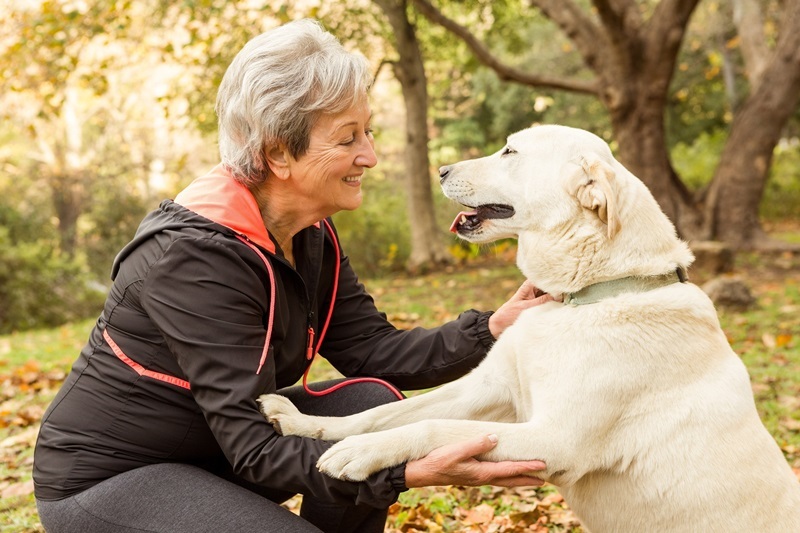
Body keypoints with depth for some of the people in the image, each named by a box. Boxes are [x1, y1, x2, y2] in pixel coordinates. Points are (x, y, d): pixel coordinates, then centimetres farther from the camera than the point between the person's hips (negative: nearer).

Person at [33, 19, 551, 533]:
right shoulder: (196, 256, -30)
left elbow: (372, 350, -6)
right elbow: (253, 451, -31)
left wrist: (491, 329, -20)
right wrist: (413, 471, -40)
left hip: (214, 448, 8)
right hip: (105, 478, -8)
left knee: (370, 402, -9)